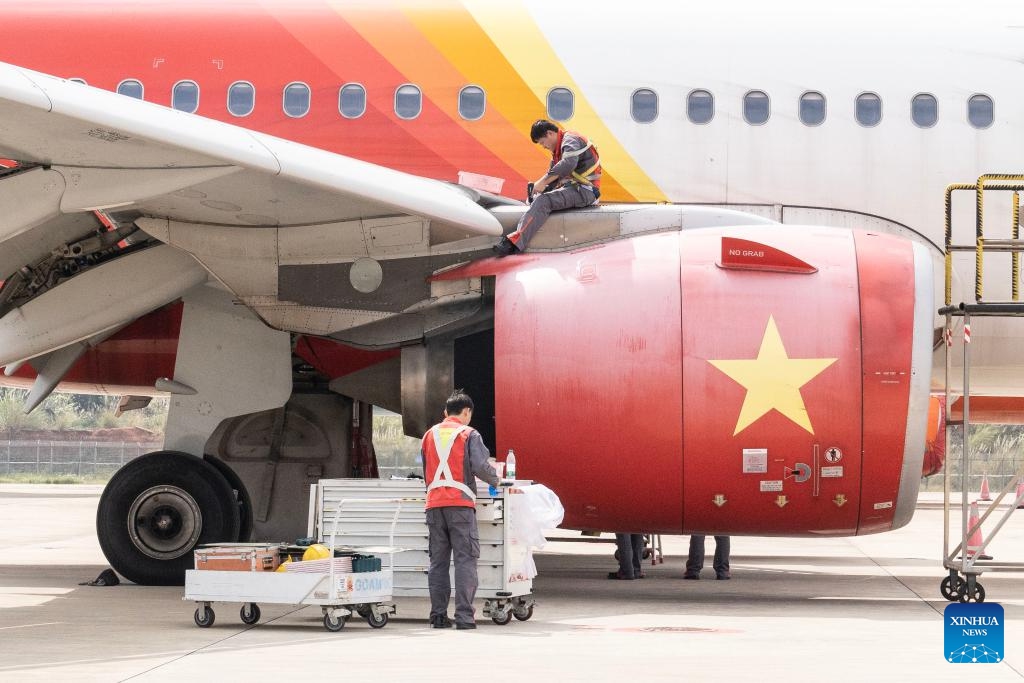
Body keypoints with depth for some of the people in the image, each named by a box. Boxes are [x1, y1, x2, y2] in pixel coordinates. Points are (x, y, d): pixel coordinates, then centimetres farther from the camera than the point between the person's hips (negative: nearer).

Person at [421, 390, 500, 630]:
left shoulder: (430, 435, 17)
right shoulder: (468, 434, 1)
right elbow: (480, 466, -9)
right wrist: (495, 480, 8)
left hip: (434, 502, 5)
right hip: (460, 502, -5)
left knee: (438, 560, 8)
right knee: (465, 559, -4)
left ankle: (438, 615, 6)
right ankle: (464, 616, -11)